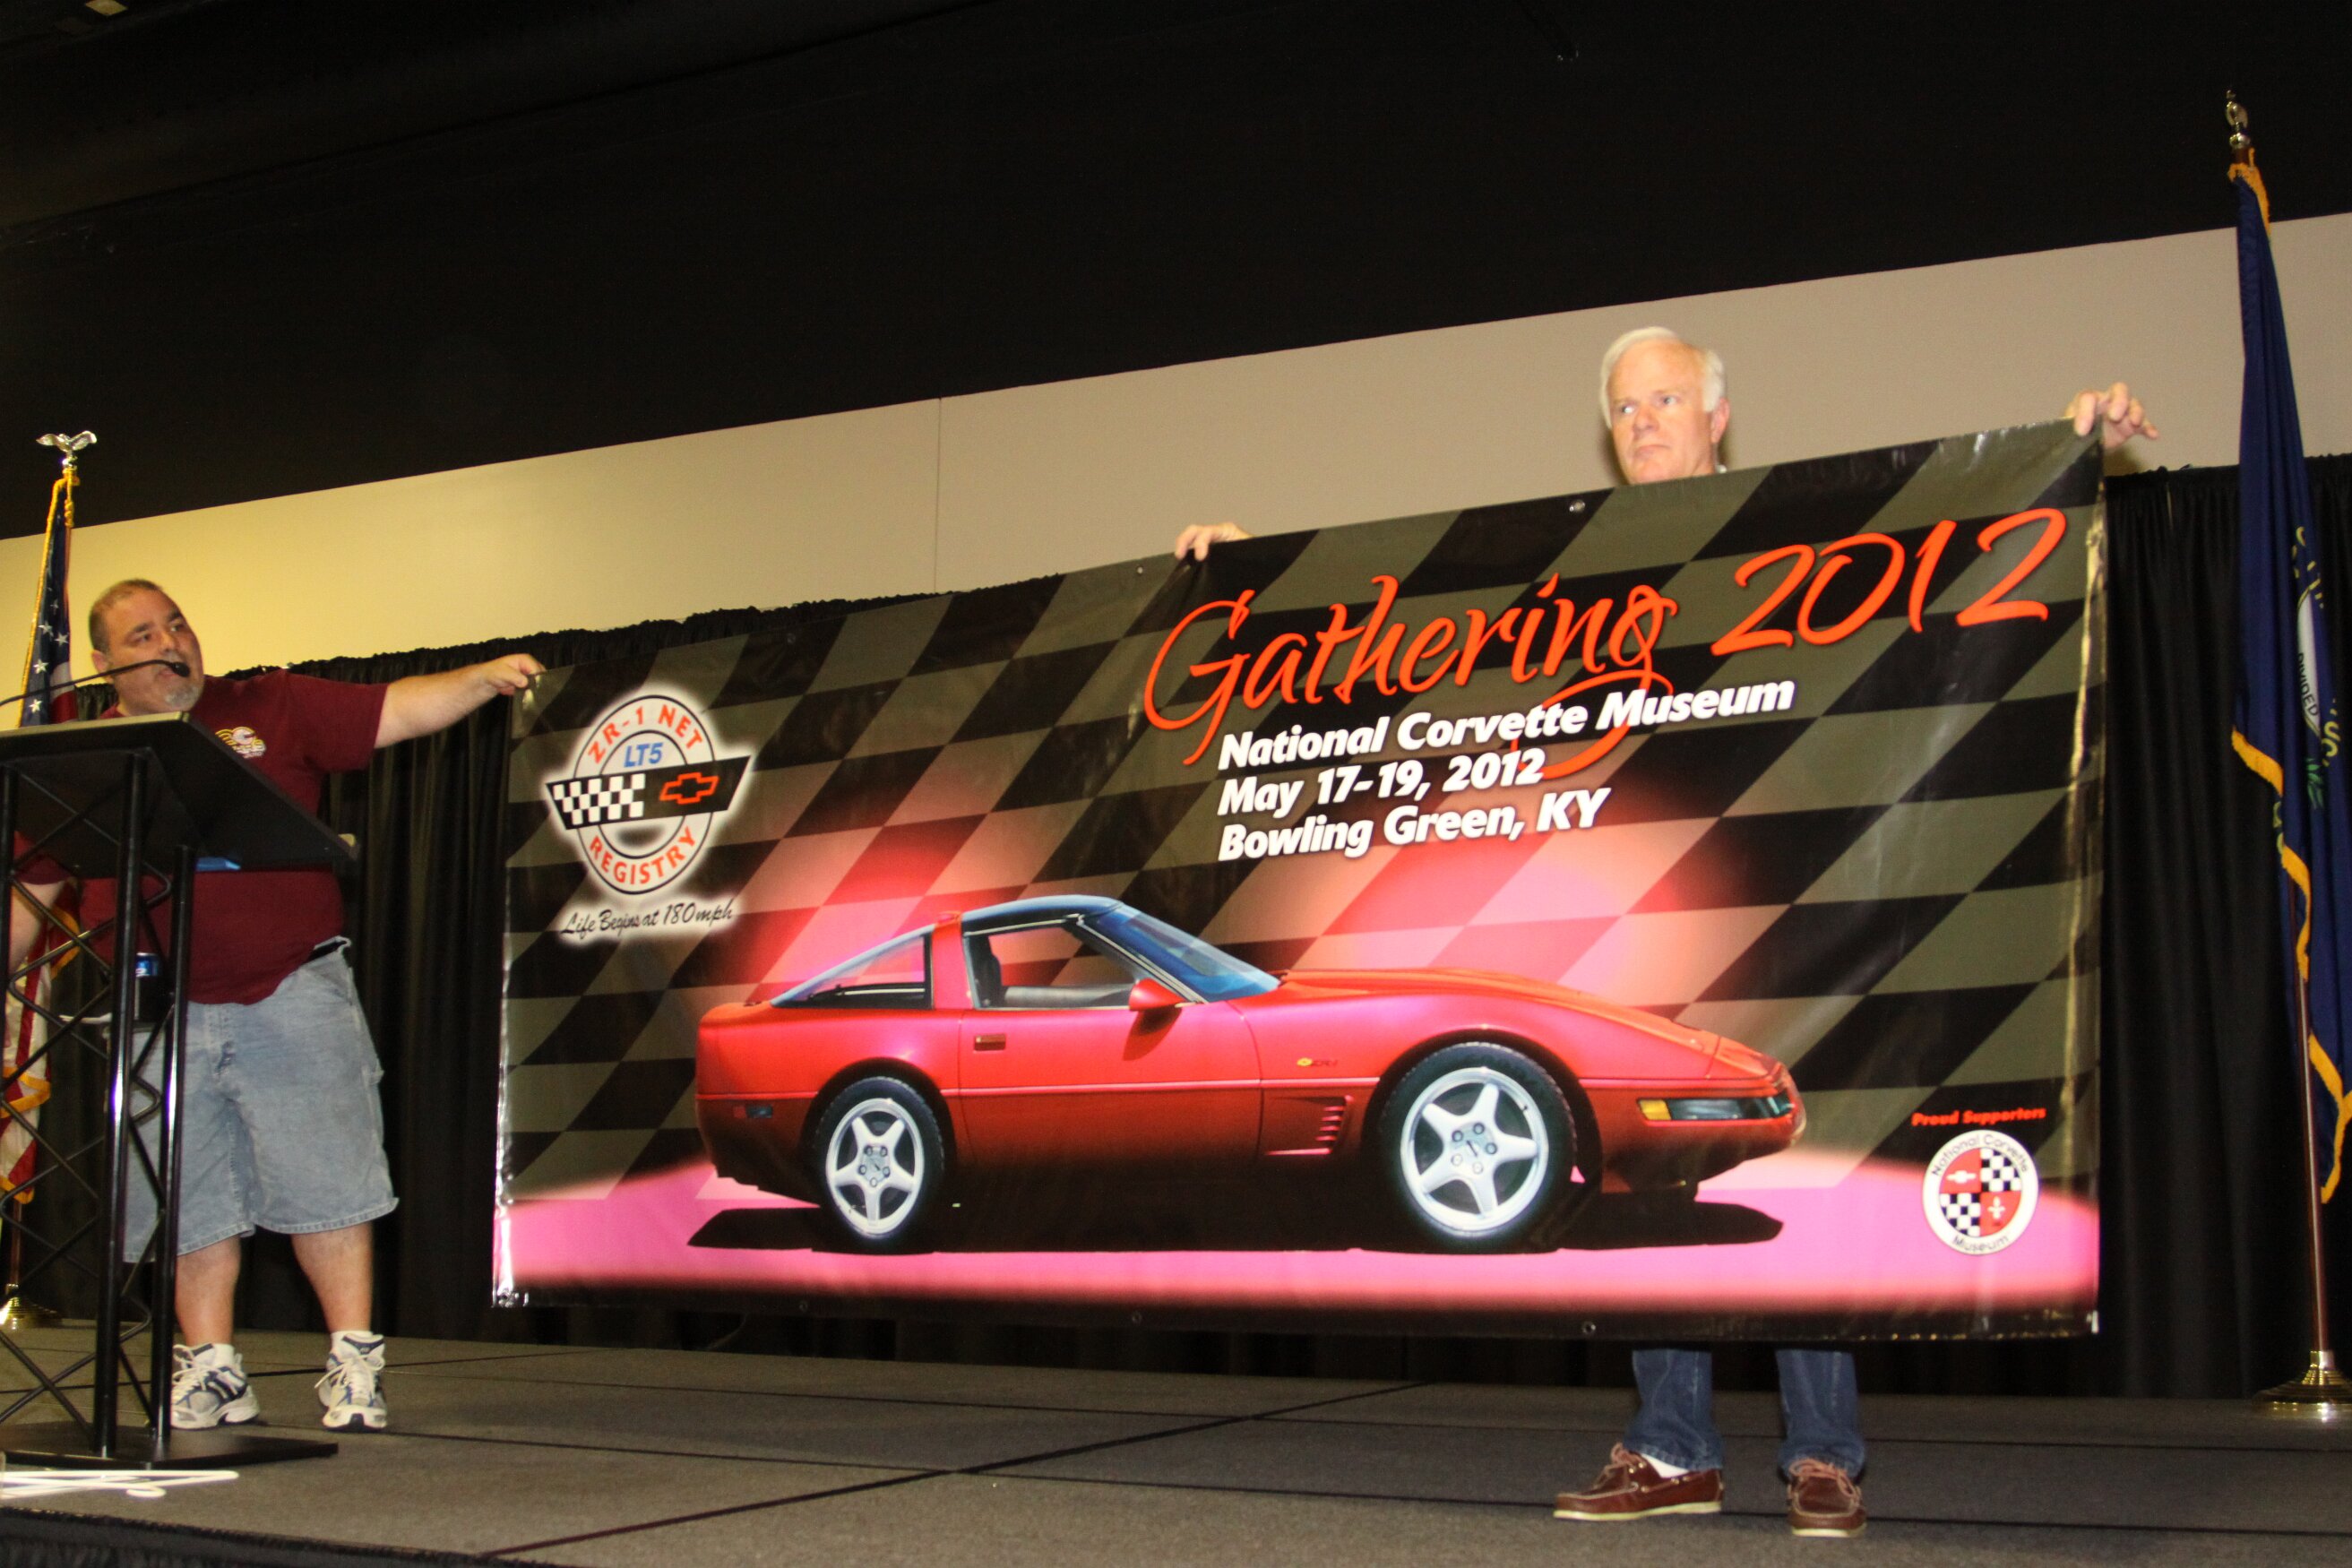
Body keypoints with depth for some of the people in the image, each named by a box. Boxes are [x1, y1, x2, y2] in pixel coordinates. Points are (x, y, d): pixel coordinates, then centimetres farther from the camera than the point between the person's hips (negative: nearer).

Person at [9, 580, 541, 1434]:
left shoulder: (272, 708, 8)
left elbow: (399, 710, 0)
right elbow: (28, 892, 13)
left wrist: (483, 678, -15)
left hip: (293, 996, -2)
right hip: (157, 1018, 2)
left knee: (325, 1182, -3)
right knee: (188, 1201, 6)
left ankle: (354, 1361, 5)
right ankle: (209, 1367, 18)